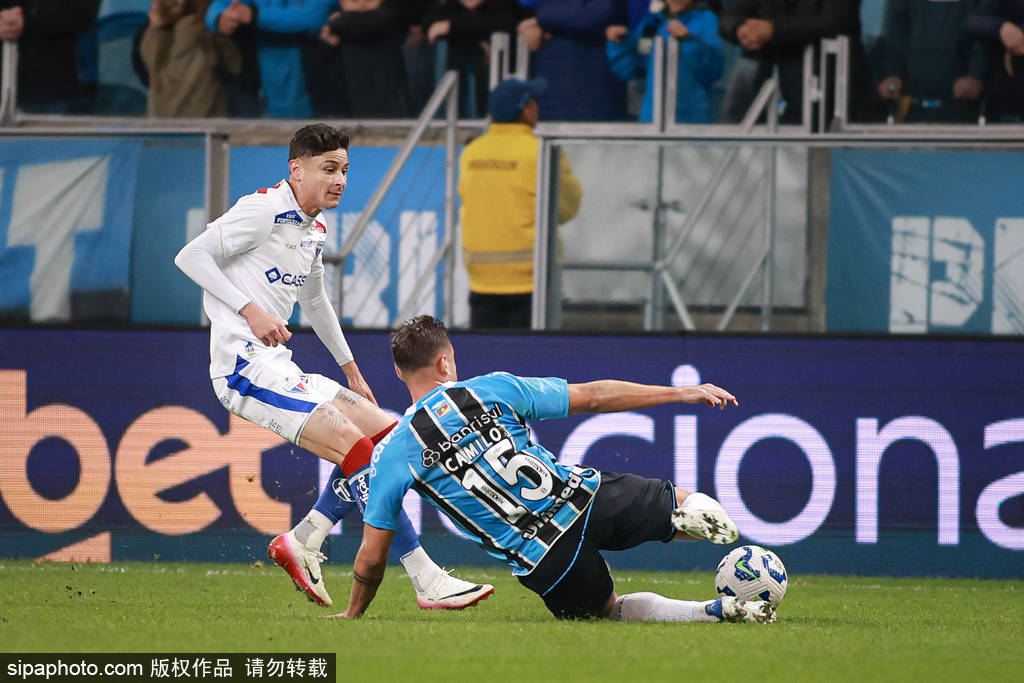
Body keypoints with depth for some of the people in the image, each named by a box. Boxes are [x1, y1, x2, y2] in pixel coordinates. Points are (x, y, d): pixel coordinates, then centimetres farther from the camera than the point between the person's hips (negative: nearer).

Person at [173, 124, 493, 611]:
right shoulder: (264, 210, -10)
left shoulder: (314, 229, 18)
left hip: (280, 370, 10)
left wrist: (350, 369, 36)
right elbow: (190, 256, -15)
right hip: (244, 365, -10)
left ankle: (302, 543, 7)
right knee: (350, 442, -20)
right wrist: (249, 309, -23)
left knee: (386, 434, 6)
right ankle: (427, 580, -23)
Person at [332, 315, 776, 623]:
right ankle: (694, 510, -15)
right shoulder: (493, 389, 4)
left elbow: (372, 555, 4)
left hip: (546, 562, -1)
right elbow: (594, 397, 7)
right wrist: (682, 393, 16)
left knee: (608, 610, 25)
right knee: (680, 507, 27)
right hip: (585, 497, 1)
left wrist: (353, 615, 23)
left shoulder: (391, 454, 1)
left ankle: (717, 612, -4)